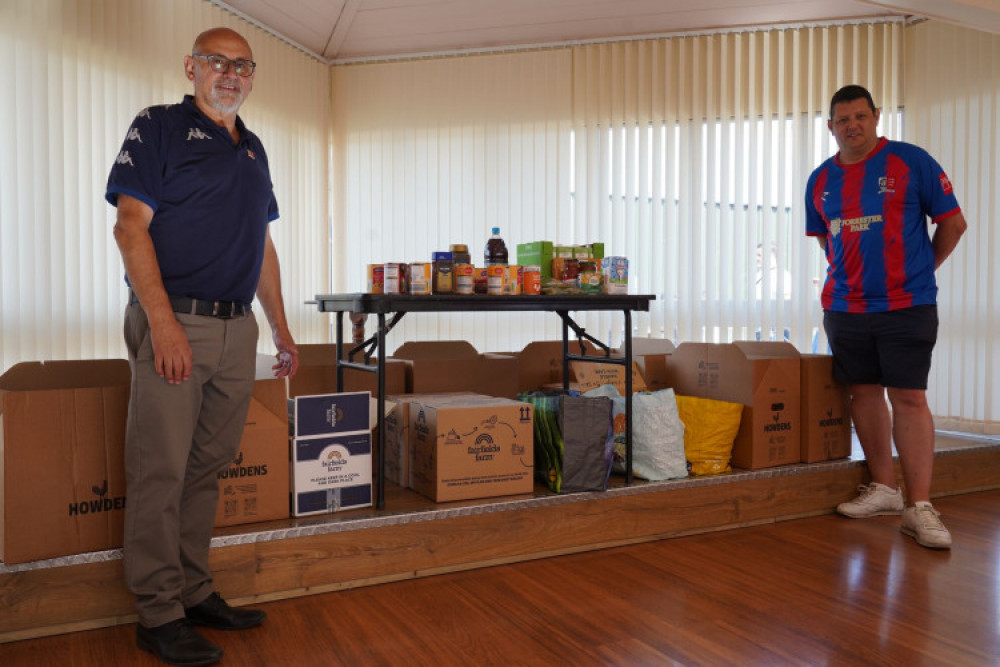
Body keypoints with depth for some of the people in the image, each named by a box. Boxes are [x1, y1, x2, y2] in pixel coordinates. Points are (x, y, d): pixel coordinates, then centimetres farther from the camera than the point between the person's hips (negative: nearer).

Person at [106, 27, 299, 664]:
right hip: (175, 324, -6)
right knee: (160, 472, -2)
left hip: (237, 330, 6)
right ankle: (159, 613, 9)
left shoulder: (254, 149, 19)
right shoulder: (159, 127, 1)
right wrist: (163, 321, -18)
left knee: (207, 469, 11)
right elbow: (131, 225, -8)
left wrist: (281, 328, 16)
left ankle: (195, 592, 22)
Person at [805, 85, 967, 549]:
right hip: (844, 307, 5)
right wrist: (847, 274, 14)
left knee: (909, 397, -6)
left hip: (906, 305, -4)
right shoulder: (820, 180, 9)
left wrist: (920, 269, 5)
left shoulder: (911, 162, -3)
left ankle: (919, 507, -2)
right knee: (864, 393, 8)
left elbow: (953, 222, 2)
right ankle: (883, 489, 21)